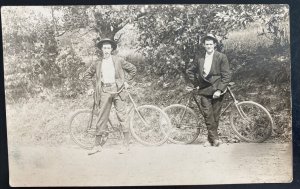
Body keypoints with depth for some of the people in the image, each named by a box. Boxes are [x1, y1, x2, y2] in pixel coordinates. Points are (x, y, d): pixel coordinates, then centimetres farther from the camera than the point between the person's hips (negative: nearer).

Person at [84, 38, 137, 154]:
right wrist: (91, 87, 14)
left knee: (122, 117, -2)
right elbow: (87, 74, 22)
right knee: (101, 118, 2)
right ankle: (98, 145, 10)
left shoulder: (118, 60, 4)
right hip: (104, 91, 2)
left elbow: (133, 69, 12)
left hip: (117, 89, -2)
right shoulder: (98, 63, 9)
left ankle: (126, 144, 6)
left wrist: (126, 81, 7)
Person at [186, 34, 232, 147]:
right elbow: (190, 72, 21)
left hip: (216, 91, -2)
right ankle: (215, 138, -7)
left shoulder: (221, 57, -1)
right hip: (204, 91, 2)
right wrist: (196, 83, 11)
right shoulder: (200, 58, 8)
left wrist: (219, 90, -13)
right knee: (207, 115, -8)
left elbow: (227, 76, -5)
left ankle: (211, 139, 14)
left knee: (215, 116, 3)